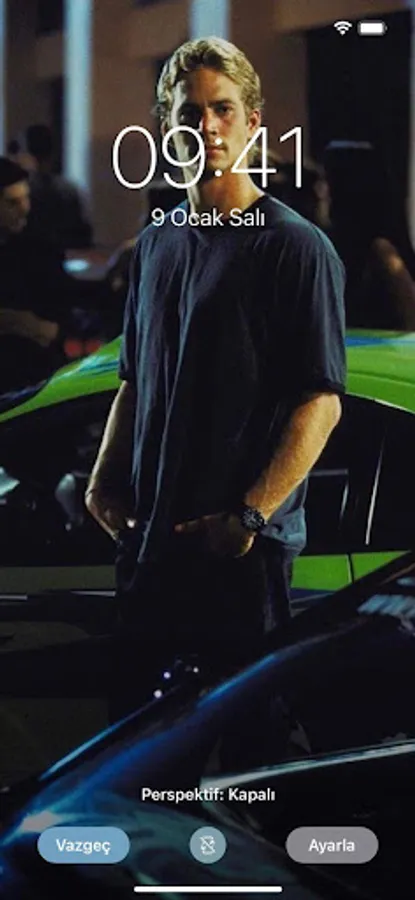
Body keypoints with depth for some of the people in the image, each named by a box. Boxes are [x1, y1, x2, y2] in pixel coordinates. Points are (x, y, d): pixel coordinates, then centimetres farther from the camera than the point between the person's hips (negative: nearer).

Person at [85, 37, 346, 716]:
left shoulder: (295, 246, -8)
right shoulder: (157, 243, 14)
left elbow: (321, 403, -14)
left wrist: (250, 515, -21)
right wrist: (104, 480, 6)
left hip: (245, 551, -7)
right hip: (148, 535, 7)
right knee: (132, 709, 12)